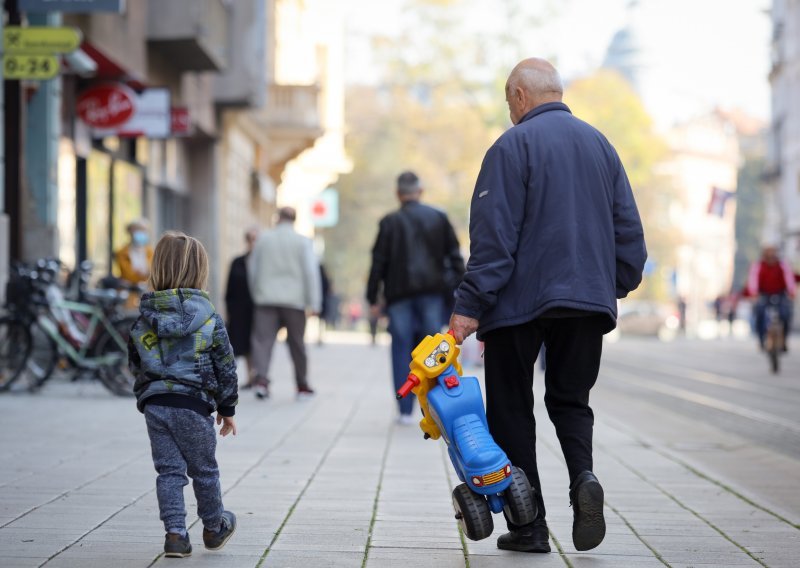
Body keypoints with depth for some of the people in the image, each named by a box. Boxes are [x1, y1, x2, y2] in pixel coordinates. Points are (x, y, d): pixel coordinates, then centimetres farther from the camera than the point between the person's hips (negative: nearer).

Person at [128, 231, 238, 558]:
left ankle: (175, 534, 1)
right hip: (193, 403, -3)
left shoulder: (144, 317, 4)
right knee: (204, 470, 13)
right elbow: (225, 366, -1)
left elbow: (135, 364, 12)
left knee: (169, 471, 8)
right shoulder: (207, 316, -5)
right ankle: (214, 528, 29)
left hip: (154, 404, 3)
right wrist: (227, 409, 9)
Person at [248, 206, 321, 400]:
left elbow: (253, 269, 13)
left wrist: (256, 294, 26)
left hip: (266, 298, 1)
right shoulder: (303, 241, -1)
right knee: (296, 343, 9)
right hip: (294, 301, 0)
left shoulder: (263, 238, 6)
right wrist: (314, 303, -5)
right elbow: (311, 272, -7)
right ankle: (302, 386, 18)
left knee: (262, 339, -3)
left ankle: (261, 378, -24)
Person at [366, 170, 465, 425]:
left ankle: (405, 410, 2)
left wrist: (373, 299, 2)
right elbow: (455, 255, 5)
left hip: (399, 294, -2)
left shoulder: (390, 222, -1)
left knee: (402, 351, 3)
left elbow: (378, 262, -3)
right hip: (432, 292, 2)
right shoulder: (439, 217, 5)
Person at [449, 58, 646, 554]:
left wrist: (471, 304, -13)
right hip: (589, 300, 5)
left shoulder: (513, 146, -7)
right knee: (571, 400, 16)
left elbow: (494, 233, -14)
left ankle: (528, 525, 3)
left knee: (512, 409, 5)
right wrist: (618, 285, 23)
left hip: (521, 300, -5)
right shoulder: (599, 144, 11)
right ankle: (583, 476, -13)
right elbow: (629, 228, 13)